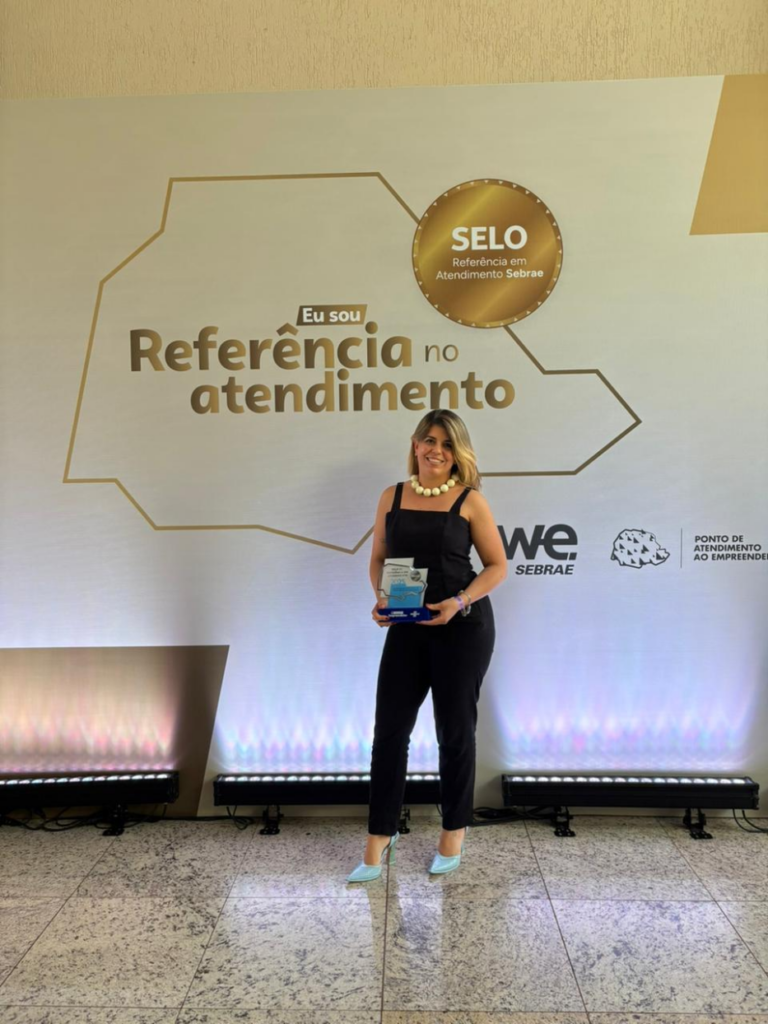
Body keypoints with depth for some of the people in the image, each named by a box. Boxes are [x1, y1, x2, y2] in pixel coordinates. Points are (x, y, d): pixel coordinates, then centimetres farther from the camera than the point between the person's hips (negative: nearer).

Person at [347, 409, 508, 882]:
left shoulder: (470, 500, -5)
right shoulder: (392, 497, 4)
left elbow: (497, 565, -3)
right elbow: (379, 558, 12)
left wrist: (459, 602, -18)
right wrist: (381, 598, -7)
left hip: (463, 626, -3)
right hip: (407, 627, 3)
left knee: (455, 731, 10)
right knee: (390, 729, 3)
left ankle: (455, 831, 31)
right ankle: (380, 838, 18)